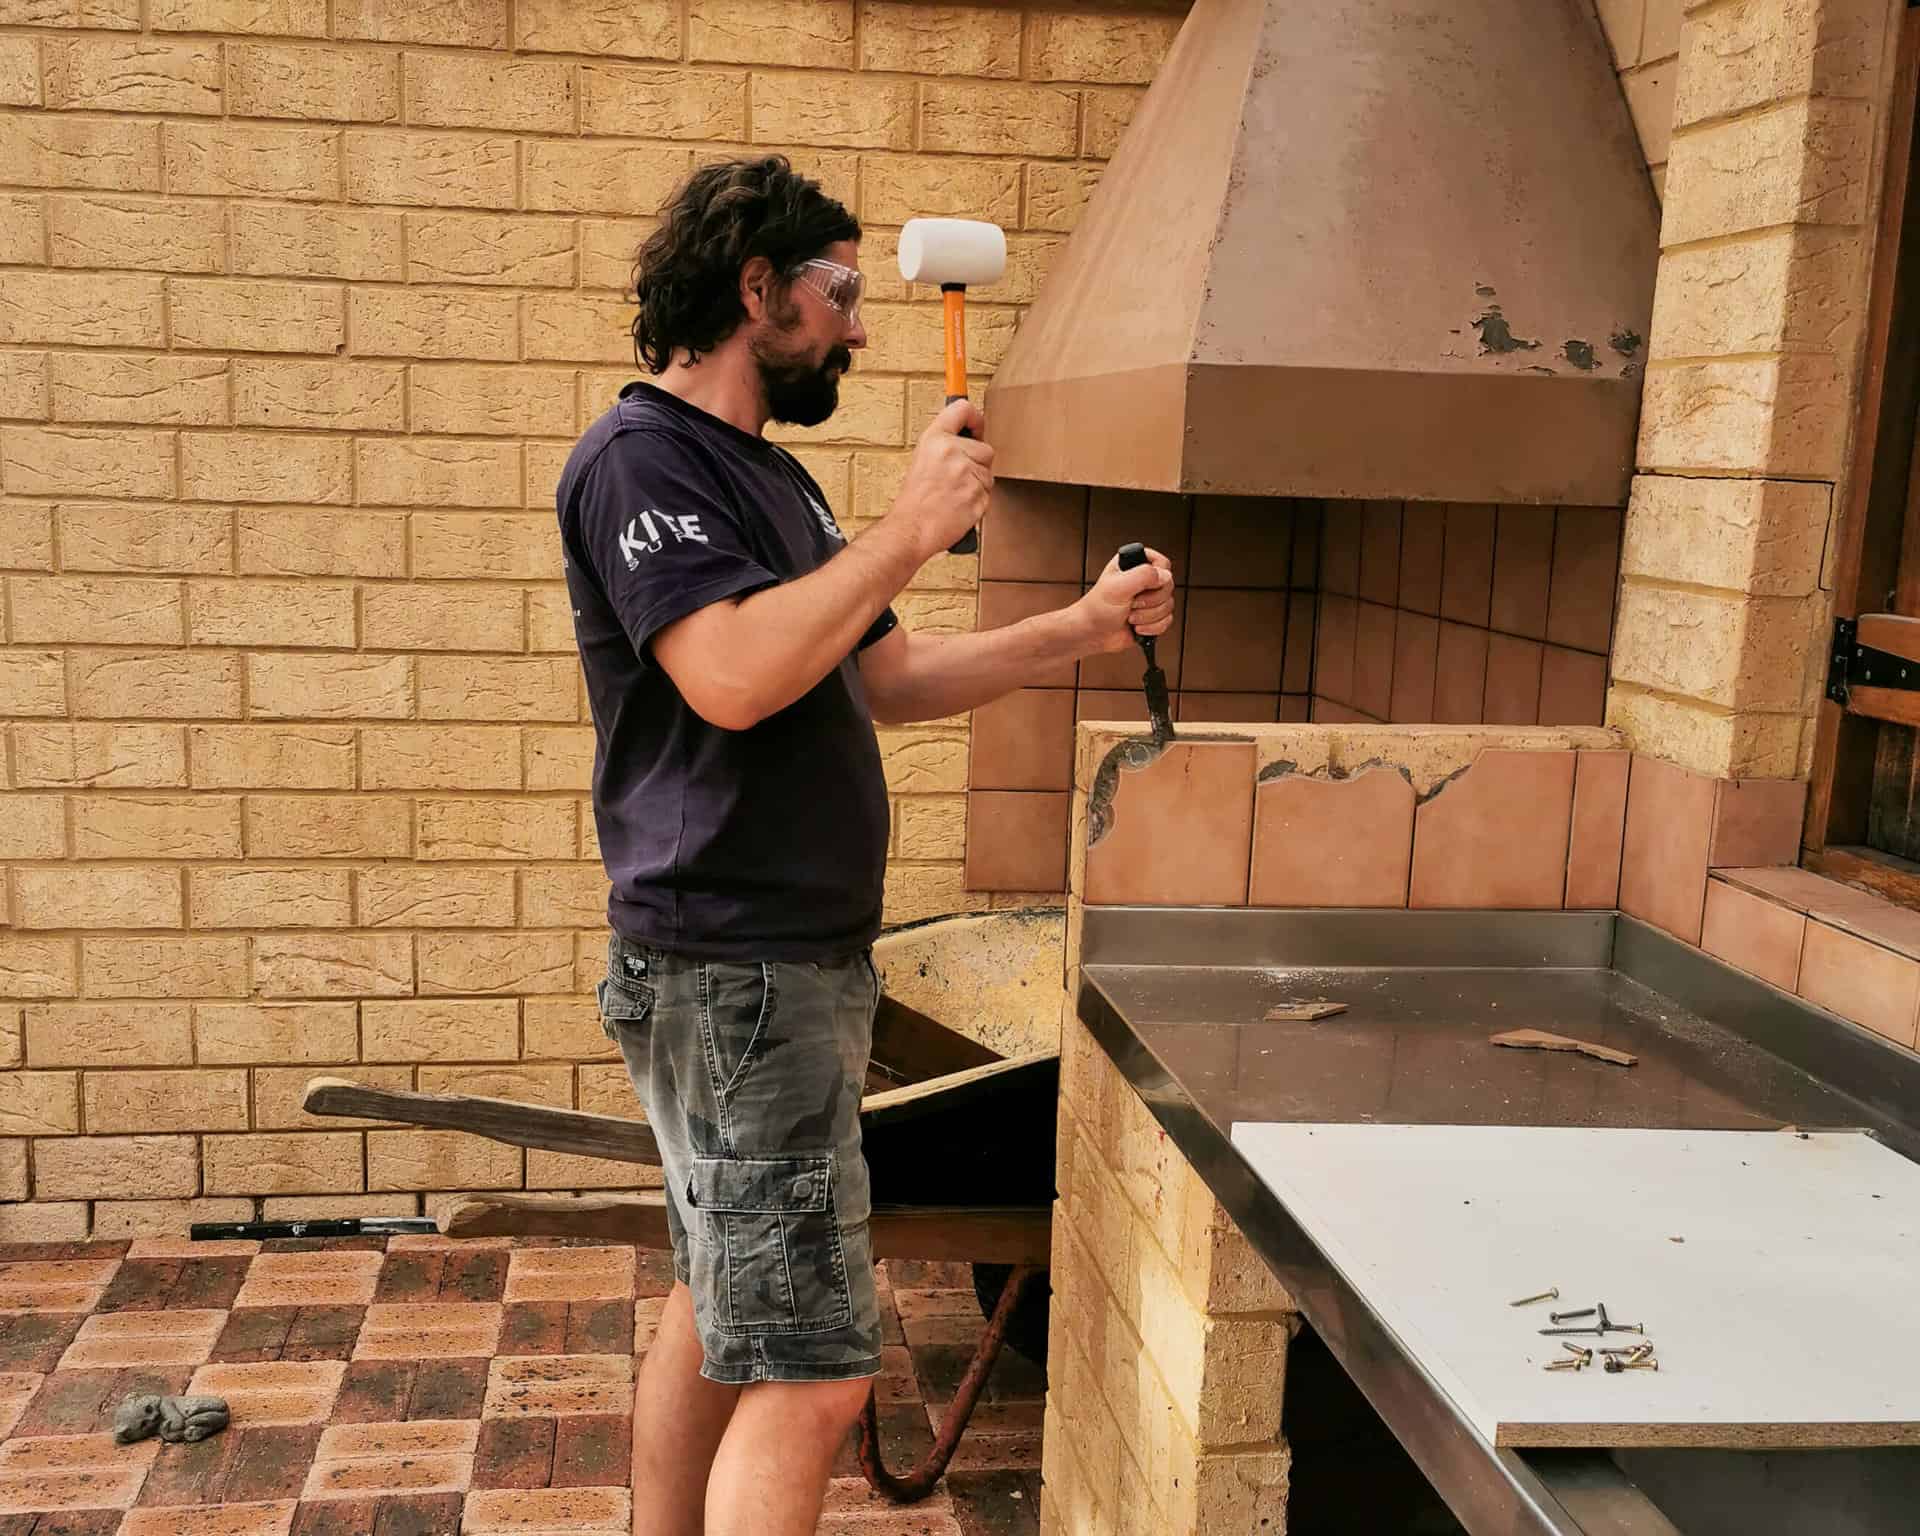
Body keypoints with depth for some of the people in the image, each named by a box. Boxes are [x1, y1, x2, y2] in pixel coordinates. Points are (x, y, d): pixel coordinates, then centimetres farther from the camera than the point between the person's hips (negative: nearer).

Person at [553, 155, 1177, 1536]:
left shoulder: (770, 477, 18)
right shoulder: (641, 458, -11)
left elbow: (889, 680, 21)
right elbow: (733, 676, -26)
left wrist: (1082, 629, 14)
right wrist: (911, 530, -19)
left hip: (803, 961, 10)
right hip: (736, 975, -10)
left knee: (717, 1312, 19)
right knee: (811, 1370, -9)